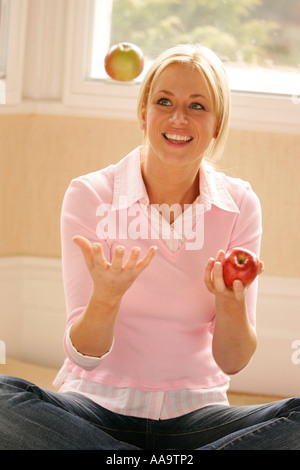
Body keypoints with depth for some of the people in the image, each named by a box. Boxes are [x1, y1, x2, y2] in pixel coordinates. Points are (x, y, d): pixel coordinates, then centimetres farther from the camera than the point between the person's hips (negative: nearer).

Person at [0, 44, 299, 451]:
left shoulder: (240, 205, 0)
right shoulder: (90, 196, -5)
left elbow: (232, 363, -2)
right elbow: (85, 354, -10)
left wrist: (231, 302, -23)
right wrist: (106, 297, -31)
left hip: (193, 412, 1)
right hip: (100, 403, 0)